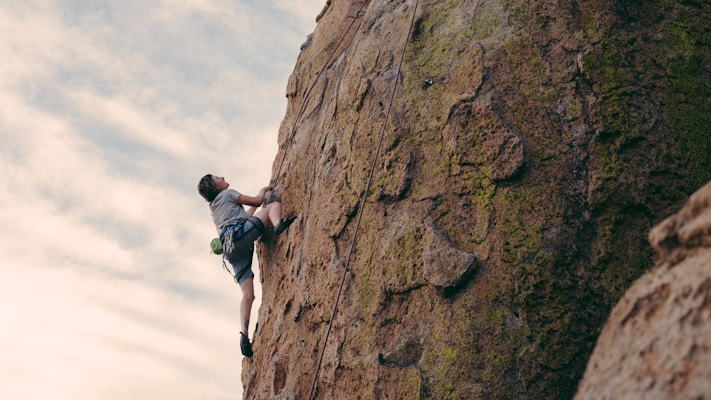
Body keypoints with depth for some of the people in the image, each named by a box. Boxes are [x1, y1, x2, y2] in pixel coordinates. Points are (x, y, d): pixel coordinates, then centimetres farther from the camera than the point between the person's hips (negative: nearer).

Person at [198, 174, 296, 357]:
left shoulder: (214, 207, 37)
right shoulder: (227, 194, 15)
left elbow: (246, 217, 42)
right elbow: (257, 201, 16)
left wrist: (257, 203, 49)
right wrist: (263, 190, 35)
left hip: (231, 249, 7)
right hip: (239, 234, -7)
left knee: (248, 294, -1)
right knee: (274, 205, -5)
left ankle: (244, 334, -17)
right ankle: (278, 224, -41)